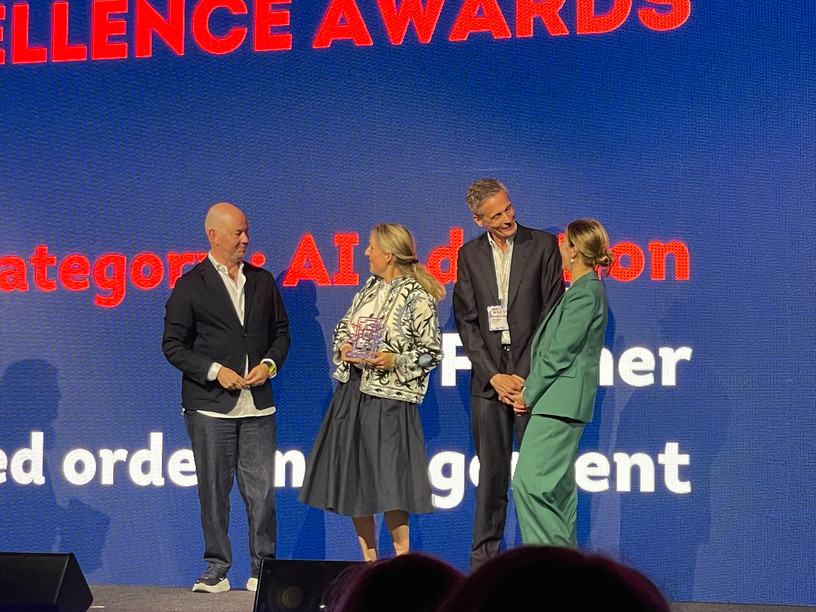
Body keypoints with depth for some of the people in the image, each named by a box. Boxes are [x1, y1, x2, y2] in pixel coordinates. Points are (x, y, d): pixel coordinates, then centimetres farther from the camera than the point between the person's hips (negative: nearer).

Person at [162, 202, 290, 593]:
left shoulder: (263, 281, 12)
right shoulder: (190, 286, -1)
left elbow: (280, 331, 18)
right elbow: (173, 345, -2)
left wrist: (270, 364, -1)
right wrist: (215, 371, -12)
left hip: (257, 405, 3)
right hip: (210, 405, -3)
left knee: (262, 490, 1)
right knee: (214, 491, 2)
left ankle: (262, 568, 11)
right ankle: (216, 570, 11)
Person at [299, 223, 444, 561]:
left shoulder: (417, 297, -8)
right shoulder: (370, 288, 12)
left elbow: (432, 351, -8)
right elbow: (343, 326, 21)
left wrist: (395, 361, -19)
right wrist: (343, 348, 1)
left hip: (389, 398, -7)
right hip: (352, 393, 7)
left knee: (390, 480, -9)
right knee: (354, 479, 8)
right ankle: (369, 561, 17)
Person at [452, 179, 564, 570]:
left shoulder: (543, 245, 1)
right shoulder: (469, 255, 9)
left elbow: (552, 315, -2)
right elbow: (466, 321, 6)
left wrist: (526, 376, -8)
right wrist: (494, 376, -5)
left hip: (531, 376, -2)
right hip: (488, 379, 2)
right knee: (491, 473, 5)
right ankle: (485, 557, 11)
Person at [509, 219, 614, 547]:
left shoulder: (584, 295, -14)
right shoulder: (584, 290, 18)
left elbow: (560, 353, -16)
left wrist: (529, 394, -7)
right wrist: (529, 389, 12)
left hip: (560, 400, -11)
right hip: (563, 401, 11)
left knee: (530, 482, -14)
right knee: (558, 485, 11)